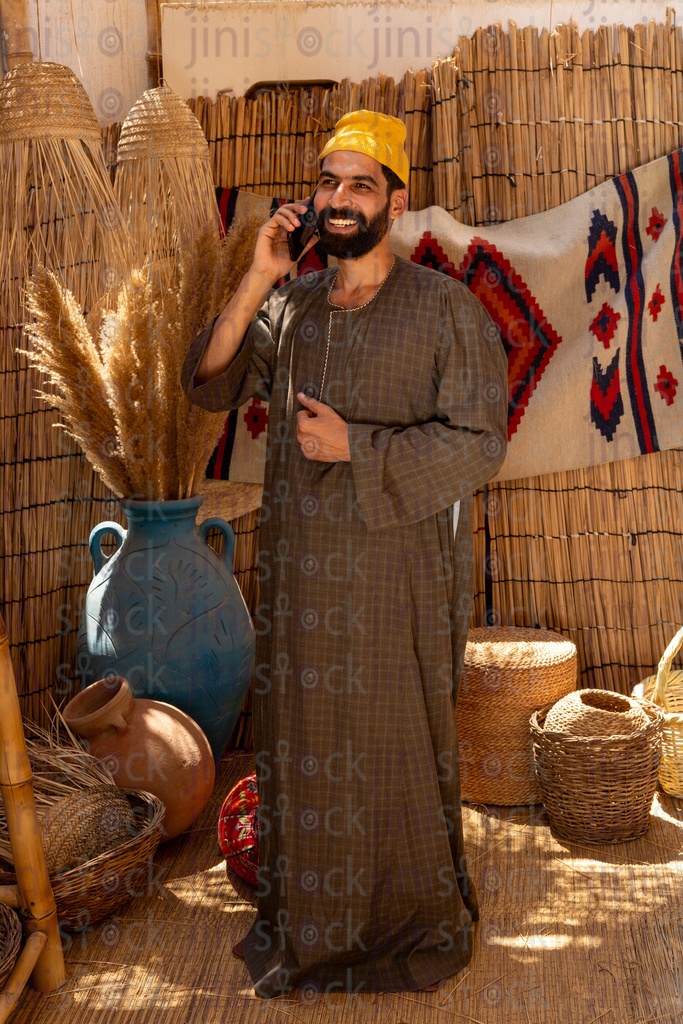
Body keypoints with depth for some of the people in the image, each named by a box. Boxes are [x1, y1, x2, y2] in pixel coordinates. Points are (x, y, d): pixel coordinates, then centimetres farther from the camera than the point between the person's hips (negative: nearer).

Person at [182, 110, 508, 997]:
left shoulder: (446, 308, -7)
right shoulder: (288, 305, 8)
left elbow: (480, 443, -12)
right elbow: (209, 386, 0)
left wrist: (354, 445, -19)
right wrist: (256, 281, -10)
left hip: (398, 572, -5)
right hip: (299, 571, 5)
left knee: (399, 749, 7)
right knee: (302, 743, 14)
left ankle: (418, 928, 27)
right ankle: (307, 925, 32)